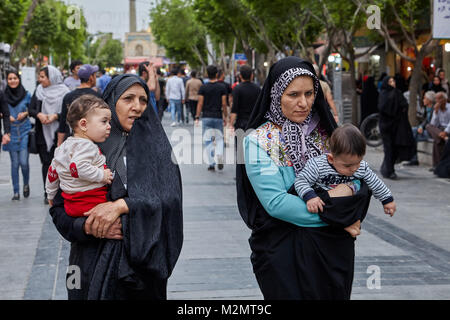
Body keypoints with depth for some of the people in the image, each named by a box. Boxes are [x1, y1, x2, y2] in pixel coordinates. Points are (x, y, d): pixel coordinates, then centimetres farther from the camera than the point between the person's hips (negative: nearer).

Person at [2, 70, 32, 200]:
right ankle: (16, 192, 10)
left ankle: (26, 184, 20)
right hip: (11, 132, 1)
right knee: (14, 163, 2)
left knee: (23, 161, -8)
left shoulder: (26, 95, 0)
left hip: (24, 131, -1)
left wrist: (25, 114, -9)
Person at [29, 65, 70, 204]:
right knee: (46, 162, 1)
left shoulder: (63, 91, -2)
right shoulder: (39, 90, 9)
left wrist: (55, 116, -19)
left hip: (59, 134, -3)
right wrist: (39, 114, -14)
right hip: (43, 134, 3)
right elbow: (31, 109, 6)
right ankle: (48, 194, 5)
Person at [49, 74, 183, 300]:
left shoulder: (155, 145, 0)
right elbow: (58, 207, -1)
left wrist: (121, 206, -24)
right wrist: (87, 227, -19)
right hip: (93, 262, 0)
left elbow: (171, 198, -13)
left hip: (141, 258, 0)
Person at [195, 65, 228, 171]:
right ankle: (219, 155, -16)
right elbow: (224, 104, -1)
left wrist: (197, 117, 1)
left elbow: (200, 104, -4)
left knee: (208, 141, 6)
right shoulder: (222, 88, -2)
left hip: (206, 117, 0)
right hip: (218, 117, 0)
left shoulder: (203, 88, -3)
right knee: (219, 139, 12)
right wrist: (225, 117, 8)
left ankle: (211, 164, 4)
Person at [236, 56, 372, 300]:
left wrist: (348, 187, -16)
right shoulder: (258, 141, -10)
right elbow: (275, 202, -18)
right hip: (285, 251, -4)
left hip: (335, 247, 5)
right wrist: (335, 214, -17)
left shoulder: (323, 131, 5)